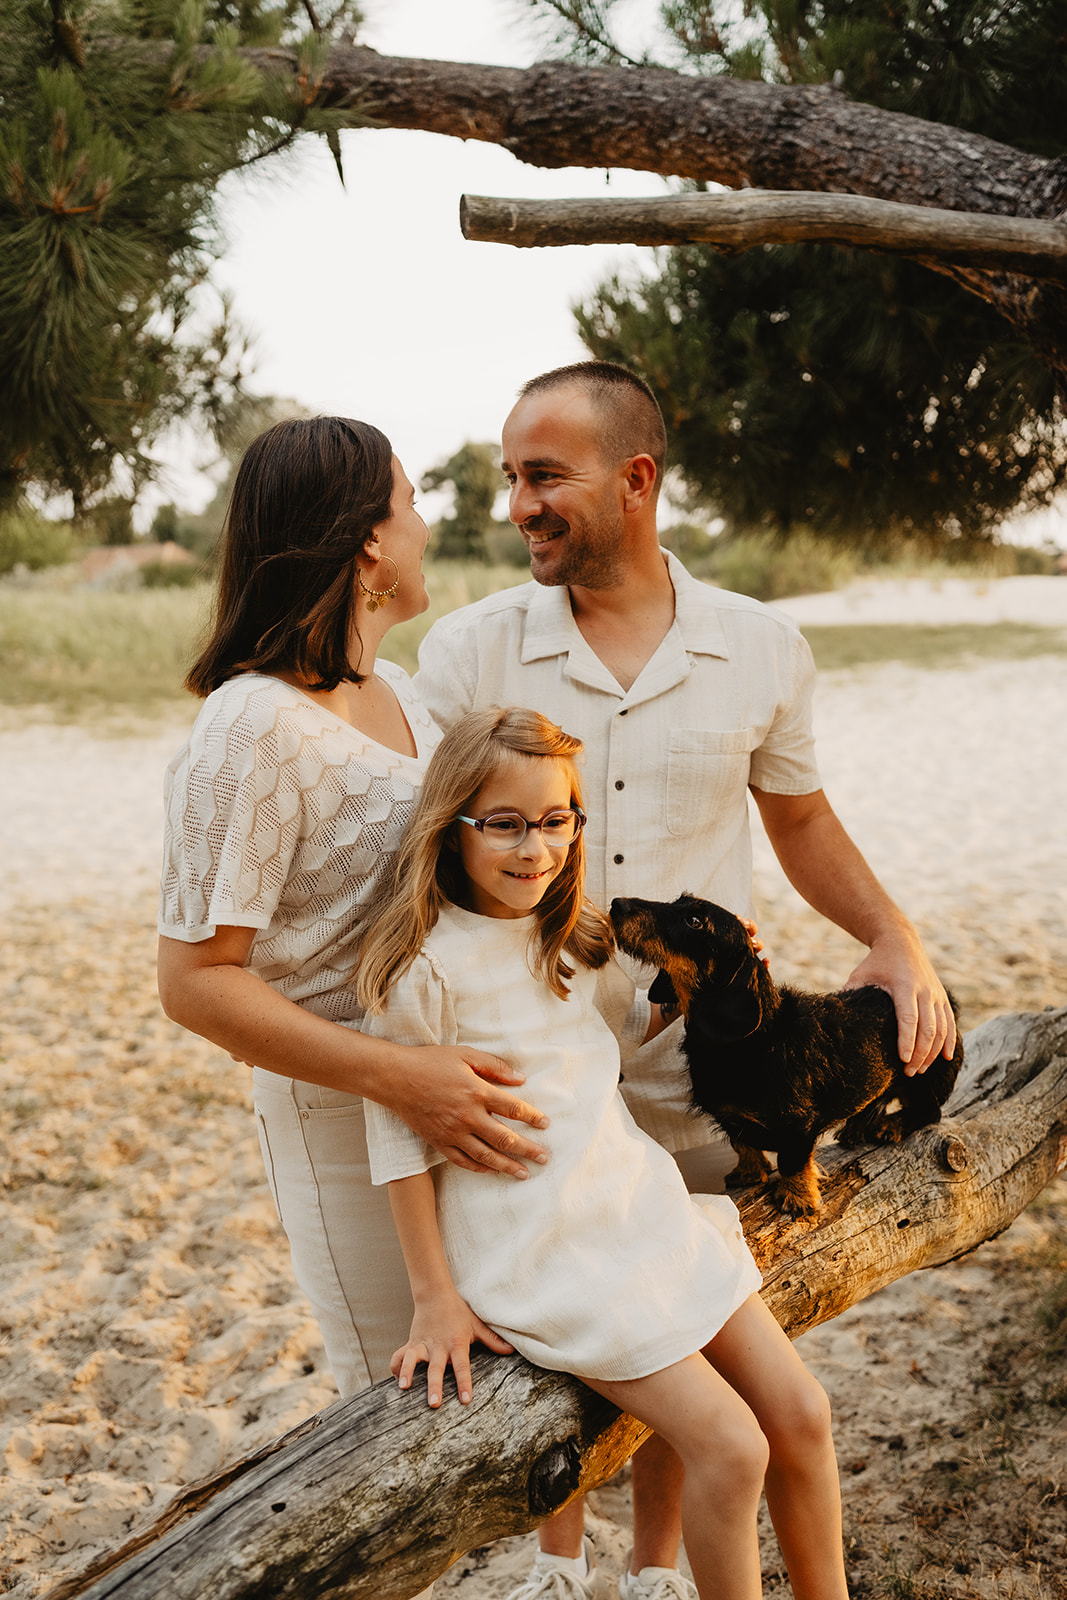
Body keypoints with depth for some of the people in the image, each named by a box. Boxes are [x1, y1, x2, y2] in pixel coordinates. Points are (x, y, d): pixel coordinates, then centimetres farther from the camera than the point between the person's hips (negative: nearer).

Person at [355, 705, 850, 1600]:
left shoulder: (571, 938, 7)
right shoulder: (426, 964, -16)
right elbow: (398, 1133, -12)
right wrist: (435, 1298, -9)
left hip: (642, 1207, 8)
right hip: (539, 1251, -7)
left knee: (801, 1413, 5)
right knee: (730, 1447, -14)